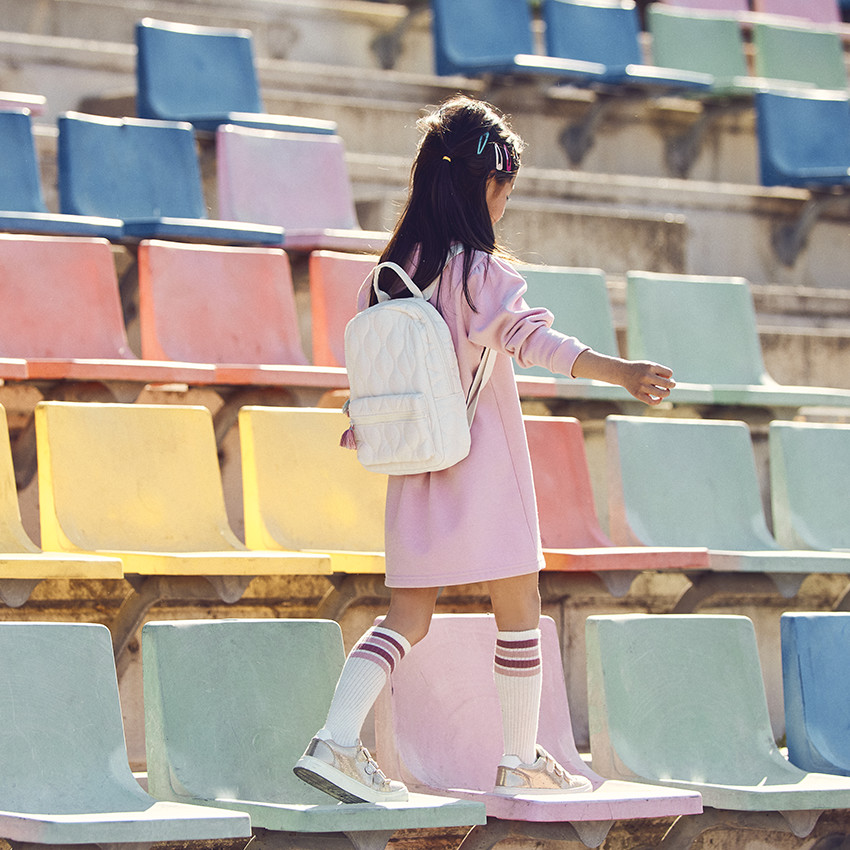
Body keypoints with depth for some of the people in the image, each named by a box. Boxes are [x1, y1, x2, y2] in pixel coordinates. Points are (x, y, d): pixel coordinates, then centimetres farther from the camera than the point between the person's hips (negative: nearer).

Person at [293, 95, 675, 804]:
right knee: (520, 607, 8)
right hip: (482, 468, -6)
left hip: (415, 475, 6)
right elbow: (535, 337, -28)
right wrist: (621, 372, -38)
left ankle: (336, 741, -8)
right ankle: (522, 761, 14)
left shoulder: (391, 271, 6)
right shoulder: (481, 271, -14)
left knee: (408, 614, 8)